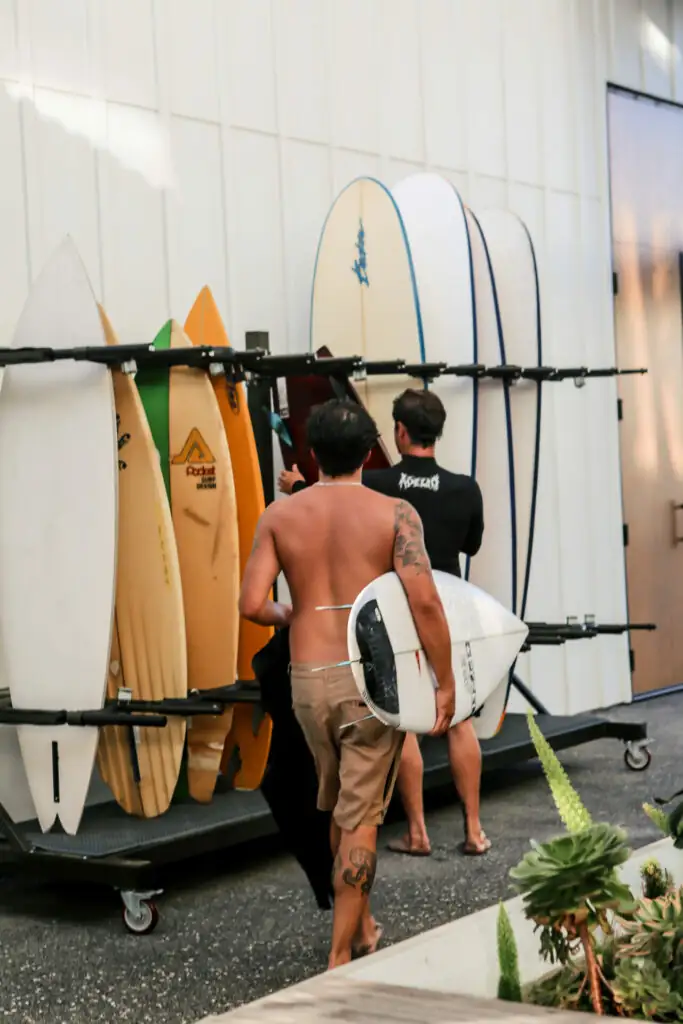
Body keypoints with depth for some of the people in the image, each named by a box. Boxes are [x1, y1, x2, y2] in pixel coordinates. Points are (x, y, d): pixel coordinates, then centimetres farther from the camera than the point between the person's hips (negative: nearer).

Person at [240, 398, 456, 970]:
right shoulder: (395, 513, -6)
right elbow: (424, 600, -17)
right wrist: (446, 682, -10)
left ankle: (362, 927, 37)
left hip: (309, 681, 3)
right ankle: (341, 956, 4)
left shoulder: (280, 516, 2)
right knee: (361, 815, 4)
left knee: (340, 805, 23)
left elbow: (252, 604, -4)